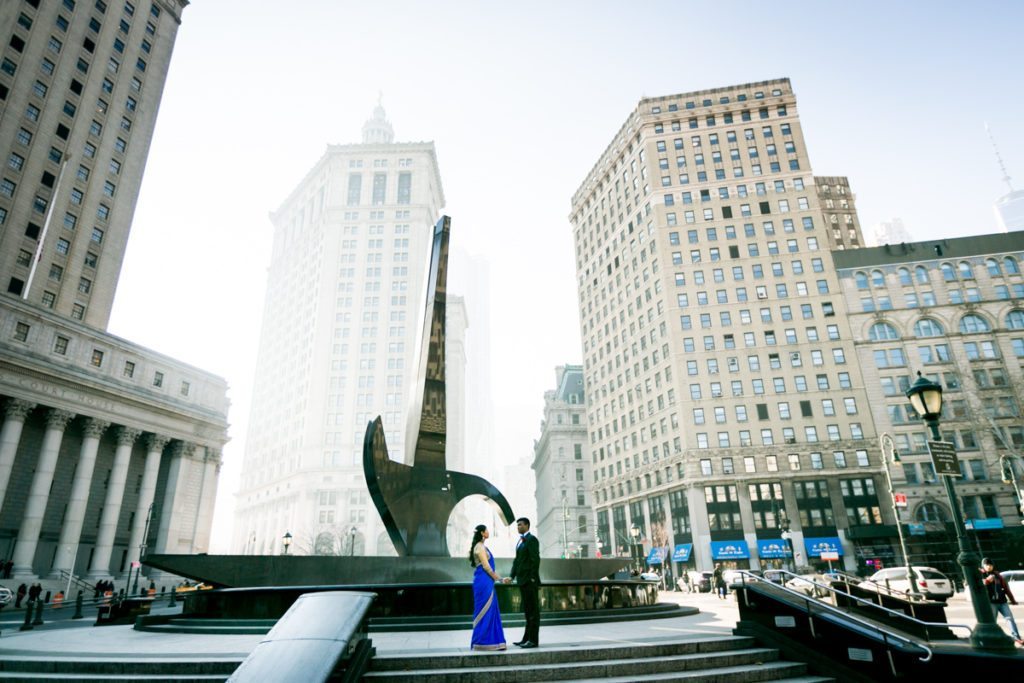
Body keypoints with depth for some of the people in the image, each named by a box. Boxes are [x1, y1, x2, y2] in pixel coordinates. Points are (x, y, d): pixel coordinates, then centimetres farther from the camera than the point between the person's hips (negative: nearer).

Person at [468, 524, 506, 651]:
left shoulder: (482, 546, 16)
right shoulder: (480, 547, -13)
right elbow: (486, 566, -16)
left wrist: (497, 577, 14)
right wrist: (499, 578, -7)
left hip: (486, 582, 10)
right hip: (484, 582, -10)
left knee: (490, 611, 11)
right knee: (485, 611, -3)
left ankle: (491, 640, 16)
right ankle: (482, 642, 4)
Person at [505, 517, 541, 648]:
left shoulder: (532, 539, -10)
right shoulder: (520, 541, 18)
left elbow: (535, 560, -16)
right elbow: (517, 560, 17)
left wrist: (533, 579, -19)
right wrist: (511, 576, 7)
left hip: (530, 580, -9)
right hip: (522, 580, 9)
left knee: (533, 610, -2)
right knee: (527, 611, 13)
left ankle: (533, 640, 2)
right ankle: (527, 638, 19)